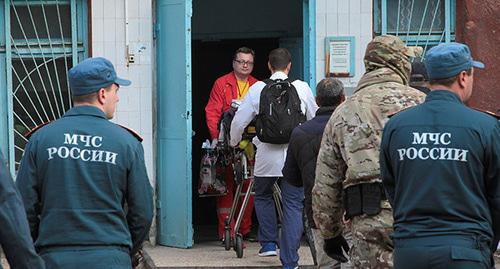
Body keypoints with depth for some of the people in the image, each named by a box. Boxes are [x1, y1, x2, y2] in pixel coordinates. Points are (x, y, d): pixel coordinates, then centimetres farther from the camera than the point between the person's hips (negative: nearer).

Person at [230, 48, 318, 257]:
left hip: (267, 153, 0)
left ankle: (268, 243, 8)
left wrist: (234, 142, 24)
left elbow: (239, 121, 5)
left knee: (263, 196, 19)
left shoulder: (258, 89, 0)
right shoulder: (302, 88, 1)